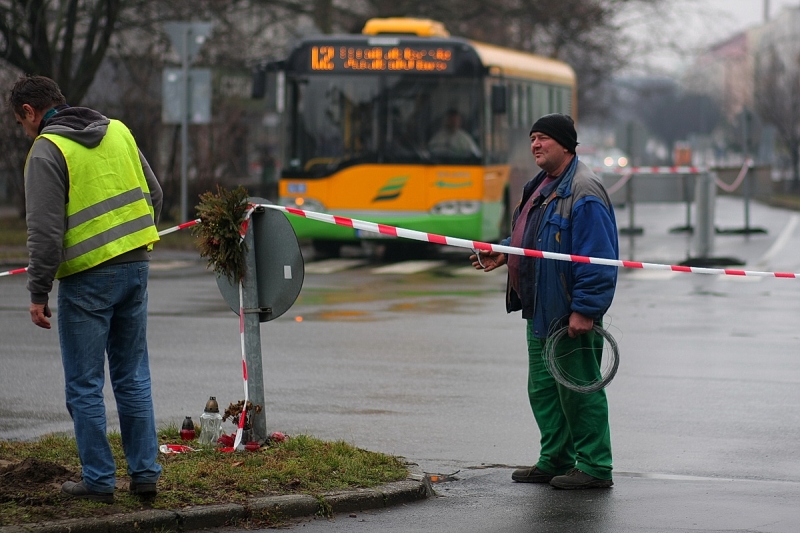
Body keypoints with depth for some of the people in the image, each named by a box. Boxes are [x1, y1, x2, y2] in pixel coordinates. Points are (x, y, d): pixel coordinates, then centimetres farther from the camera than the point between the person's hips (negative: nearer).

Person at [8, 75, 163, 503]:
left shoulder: (47, 151, -10)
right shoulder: (117, 131, 11)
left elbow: (46, 230, -16)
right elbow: (154, 194, 16)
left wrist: (38, 293, -12)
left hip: (87, 277, -7)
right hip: (135, 267, 7)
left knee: (84, 384, 3)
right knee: (133, 377, 14)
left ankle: (98, 480, 5)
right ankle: (145, 472, 14)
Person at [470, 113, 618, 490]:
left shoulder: (584, 193, -17)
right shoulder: (540, 187, 15)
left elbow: (597, 260, -21)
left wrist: (584, 309, -24)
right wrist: (503, 253, 12)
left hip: (571, 314, -10)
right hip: (540, 311, 10)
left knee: (578, 388, -5)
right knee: (542, 387, 15)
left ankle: (594, 467, 2)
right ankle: (554, 461, 25)